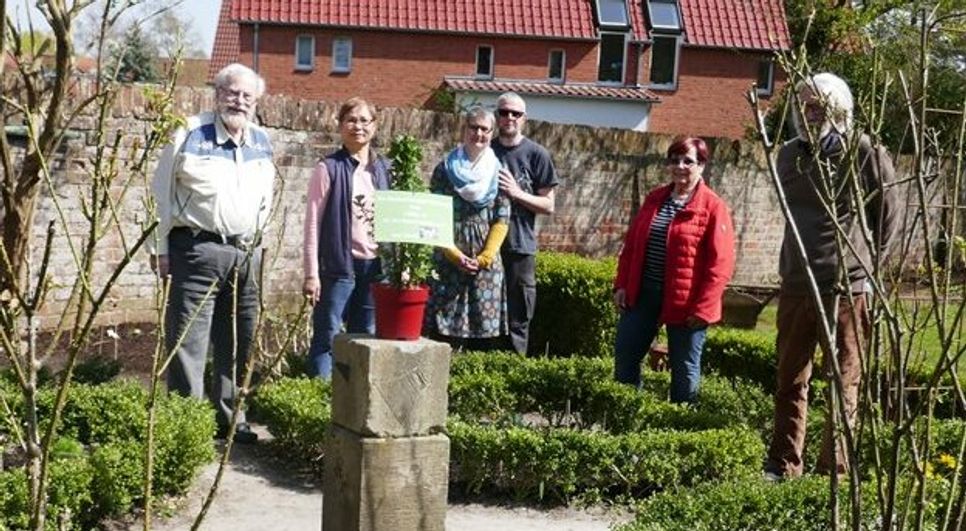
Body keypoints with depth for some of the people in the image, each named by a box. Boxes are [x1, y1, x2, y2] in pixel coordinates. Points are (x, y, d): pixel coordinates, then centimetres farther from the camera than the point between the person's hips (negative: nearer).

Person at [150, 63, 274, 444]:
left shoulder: (262, 142, 11)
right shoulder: (190, 135, -6)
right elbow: (161, 194, -3)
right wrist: (160, 249, -5)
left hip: (247, 254, 6)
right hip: (198, 250, -6)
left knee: (237, 343, 12)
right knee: (188, 341, -5)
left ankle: (229, 418, 22)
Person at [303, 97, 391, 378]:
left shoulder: (384, 169, 9)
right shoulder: (329, 168, -4)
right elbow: (313, 223, -5)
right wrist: (311, 273, -10)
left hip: (375, 265, 5)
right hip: (339, 264, -5)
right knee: (327, 337, -2)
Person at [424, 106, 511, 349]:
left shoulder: (498, 172, 8)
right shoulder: (446, 169, 3)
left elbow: (502, 219, 3)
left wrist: (485, 257, -8)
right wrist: (455, 255, -11)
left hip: (487, 263, 2)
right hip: (449, 261, -1)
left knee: (483, 331, 3)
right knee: (444, 326, -4)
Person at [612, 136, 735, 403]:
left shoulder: (713, 207, -9)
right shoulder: (654, 198, 10)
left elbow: (721, 264, -13)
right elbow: (632, 244, 14)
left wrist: (702, 308, -16)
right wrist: (622, 284, 6)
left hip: (685, 303, -5)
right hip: (643, 293, 6)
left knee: (685, 368, 6)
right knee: (624, 355, 10)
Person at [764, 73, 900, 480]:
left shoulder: (864, 153, -8)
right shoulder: (789, 155, 9)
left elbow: (887, 218, 1)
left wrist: (862, 264, 4)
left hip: (847, 289, -5)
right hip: (796, 286, 5)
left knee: (844, 382, 3)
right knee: (790, 381, 12)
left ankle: (834, 468, 10)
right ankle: (783, 466, 22)